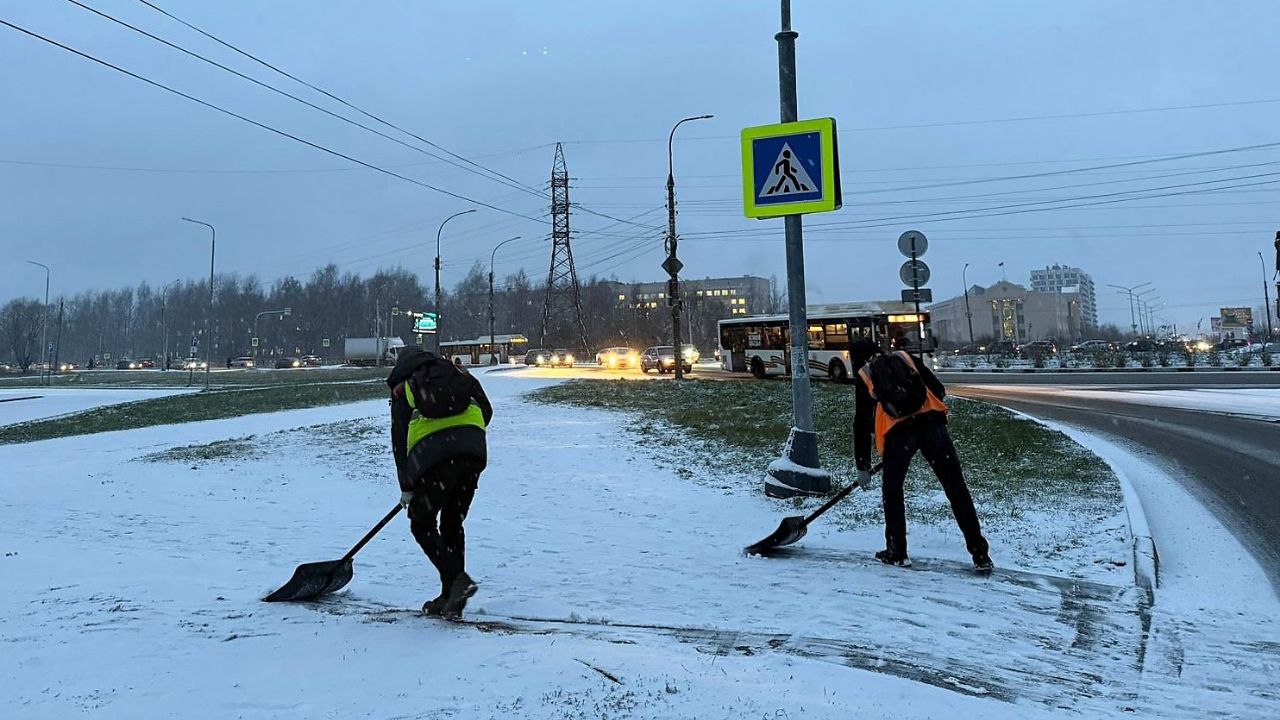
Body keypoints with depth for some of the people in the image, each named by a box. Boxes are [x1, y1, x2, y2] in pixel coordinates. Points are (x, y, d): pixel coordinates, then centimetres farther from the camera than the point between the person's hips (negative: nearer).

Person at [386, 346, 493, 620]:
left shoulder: (402, 389, 20)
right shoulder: (460, 374, 26)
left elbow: (399, 441, 15)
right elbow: (486, 411, 19)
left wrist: (406, 488, 20)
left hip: (434, 456, -3)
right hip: (474, 452, 4)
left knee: (422, 524, 13)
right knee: (452, 523, 17)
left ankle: (457, 579, -6)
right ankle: (451, 598, 18)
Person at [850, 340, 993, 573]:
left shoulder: (864, 377, 22)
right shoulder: (905, 358, 26)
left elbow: (861, 424, 22)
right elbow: (939, 389, 19)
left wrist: (863, 466, 28)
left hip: (897, 431, -1)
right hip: (931, 422, 2)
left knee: (892, 490, 20)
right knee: (956, 489, 5)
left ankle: (897, 552, 23)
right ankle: (981, 556, 3)